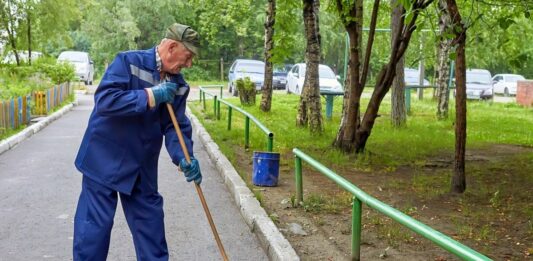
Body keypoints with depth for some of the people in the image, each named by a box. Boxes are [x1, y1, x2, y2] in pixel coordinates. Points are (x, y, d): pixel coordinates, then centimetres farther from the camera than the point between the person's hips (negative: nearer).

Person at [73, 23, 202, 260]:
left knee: (150, 221, 15)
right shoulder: (128, 62, -16)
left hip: (142, 168, 6)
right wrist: (150, 96, -28)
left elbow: (176, 126, 0)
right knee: (95, 225, 1)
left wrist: (185, 159, -18)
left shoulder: (178, 85, 2)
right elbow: (104, 100, -27)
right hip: (105, 161, -6)